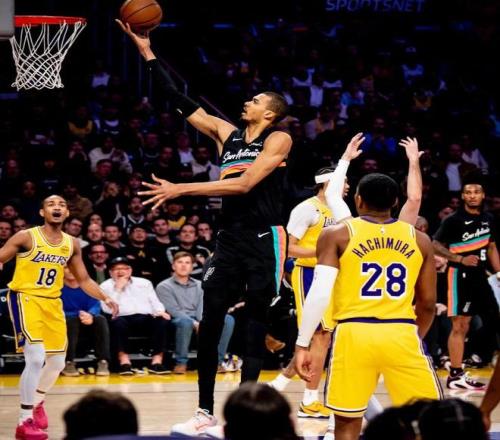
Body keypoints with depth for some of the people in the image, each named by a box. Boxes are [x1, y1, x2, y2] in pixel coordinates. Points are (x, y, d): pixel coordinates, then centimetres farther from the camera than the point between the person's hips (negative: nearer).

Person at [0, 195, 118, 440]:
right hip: (25, 298, -6)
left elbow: (83, 280, 16)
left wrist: (106, 299, 5)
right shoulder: (26, 237, -10)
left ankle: (37, 403, 43)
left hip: (52, 302, 6)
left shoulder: (72, 244, 6)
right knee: (36, 358, -21)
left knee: (57, 362, 13)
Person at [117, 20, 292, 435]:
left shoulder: (278, 140, -8)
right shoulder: (226, 133, 11)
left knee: (256, 326, -1)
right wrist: (147, 52, 8)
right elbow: (181, 101, 12)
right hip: (230, 237, 6)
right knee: (209, 324, 2)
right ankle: (206, 412, 9)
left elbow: (243, 184, -19)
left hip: (265, 240, -6)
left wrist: (180, 190, -21)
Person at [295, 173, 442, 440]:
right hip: (401, 334, 1)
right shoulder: (419, 239, 11)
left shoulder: (336, 235, 4)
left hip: (354, 333, -1)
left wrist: (302, 344, -3)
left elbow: (320, 293, -7)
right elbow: (428, 303, 12)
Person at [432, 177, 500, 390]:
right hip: (460, 275, -7)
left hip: (480, 275, 7)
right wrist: (460, 259, -20)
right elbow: (436, 245, -9)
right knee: (460, 326, -7)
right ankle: (455, 376, -6)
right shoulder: (453, 220, -9)